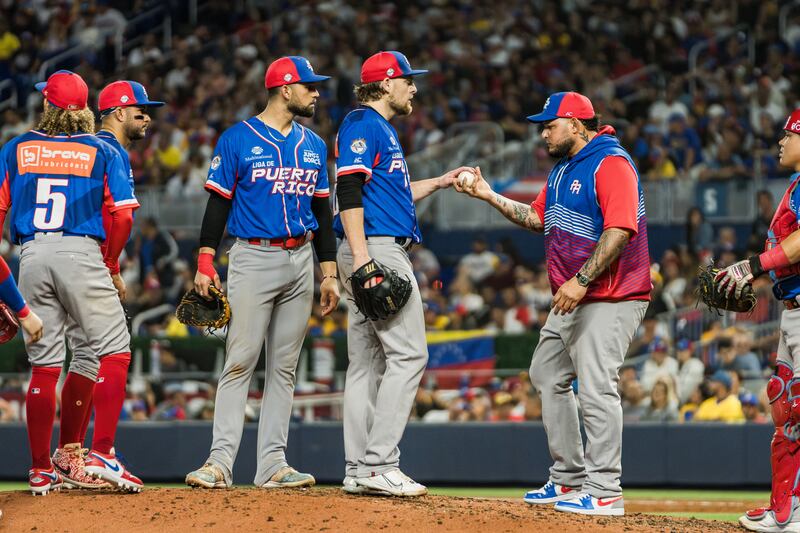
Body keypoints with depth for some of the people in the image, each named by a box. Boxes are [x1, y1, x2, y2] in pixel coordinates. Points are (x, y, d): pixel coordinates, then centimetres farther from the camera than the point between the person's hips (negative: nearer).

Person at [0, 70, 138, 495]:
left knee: (43, 363, 8)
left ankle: (40, 469, 9)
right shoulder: (103, 152, 5)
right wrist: (110, 261, 11)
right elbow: (122, 216, -4)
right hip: (81, 252, -3)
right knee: (114, 351, 2)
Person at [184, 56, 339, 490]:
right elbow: (218, 203, -4)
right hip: (253, 259, -6)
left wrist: (329, 273, 12)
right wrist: (205, 265, -11)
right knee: (240, 362, -10)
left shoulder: (313, 146, 14)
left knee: (284, 366, 5)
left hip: (300, 261, 6)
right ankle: (220, 462, -11)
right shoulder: (238, 139, -2)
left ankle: (272, 465, 6)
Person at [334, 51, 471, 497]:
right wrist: (361, 256, -26)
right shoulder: (363, 124, -8)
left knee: (368, 360, 8)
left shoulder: (383, 129, 23)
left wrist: (439, 183, 25)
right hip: (376, 249, -11)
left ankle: (360, 470, 8)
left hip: (384, 253, 11)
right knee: (408, 353, -13)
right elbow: (349, 191, -18)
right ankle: (379, 464, -17)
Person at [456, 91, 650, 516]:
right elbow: (537, 218, 25)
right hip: (572, 298, 11)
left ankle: (604, 492, -15)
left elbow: (619, 231, -24)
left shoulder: (611, 164, -15)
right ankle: (569, 478, 25)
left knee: (596, 387, -16)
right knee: (547, 376, 17)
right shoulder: (563, 168, 17)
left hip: (611, 298, -11)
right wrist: (489, 196, 15)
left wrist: (582, 280, -29)